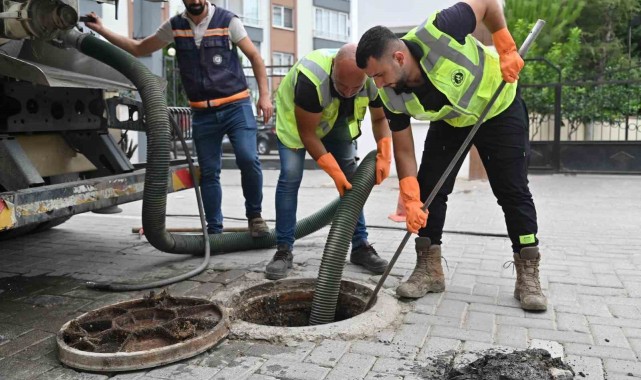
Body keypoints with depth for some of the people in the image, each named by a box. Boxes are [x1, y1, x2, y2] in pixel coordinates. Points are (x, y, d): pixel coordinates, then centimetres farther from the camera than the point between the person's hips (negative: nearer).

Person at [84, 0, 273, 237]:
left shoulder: (227, 21, -2)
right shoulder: (174, 26, 6)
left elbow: (254, 56, 1)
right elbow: (139, 49, 17)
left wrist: (264, 94, -7)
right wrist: (102, 30, 11)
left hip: (236, 106, -3)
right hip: (202, 113, 3)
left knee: (248, 159, -19)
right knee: (208, 172, 5)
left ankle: (254, 215, 2)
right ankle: (214, 230, 15)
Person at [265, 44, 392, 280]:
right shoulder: (311, 79, -42)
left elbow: (380, 118, -11)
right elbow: (307, 133, -33)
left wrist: (384, 154, -26)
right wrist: (334, 171, -34)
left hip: (337, 121, 4)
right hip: (295, 118, -4)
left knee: (351, 178, -2)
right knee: (290, 176, -17)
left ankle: (360, 246, 7)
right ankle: (284, 250, -7)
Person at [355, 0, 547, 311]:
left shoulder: (439, 33, -37)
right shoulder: (391, 96, -23)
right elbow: (403, 150, -15)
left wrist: (506, 49, -23)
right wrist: (411, 201, -23)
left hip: (500, 108, -3)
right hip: (449, 122, 4)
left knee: (513, 191, -5)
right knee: (428, 188, -6)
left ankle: (528, 275, 5)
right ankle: (429, 269, 6)